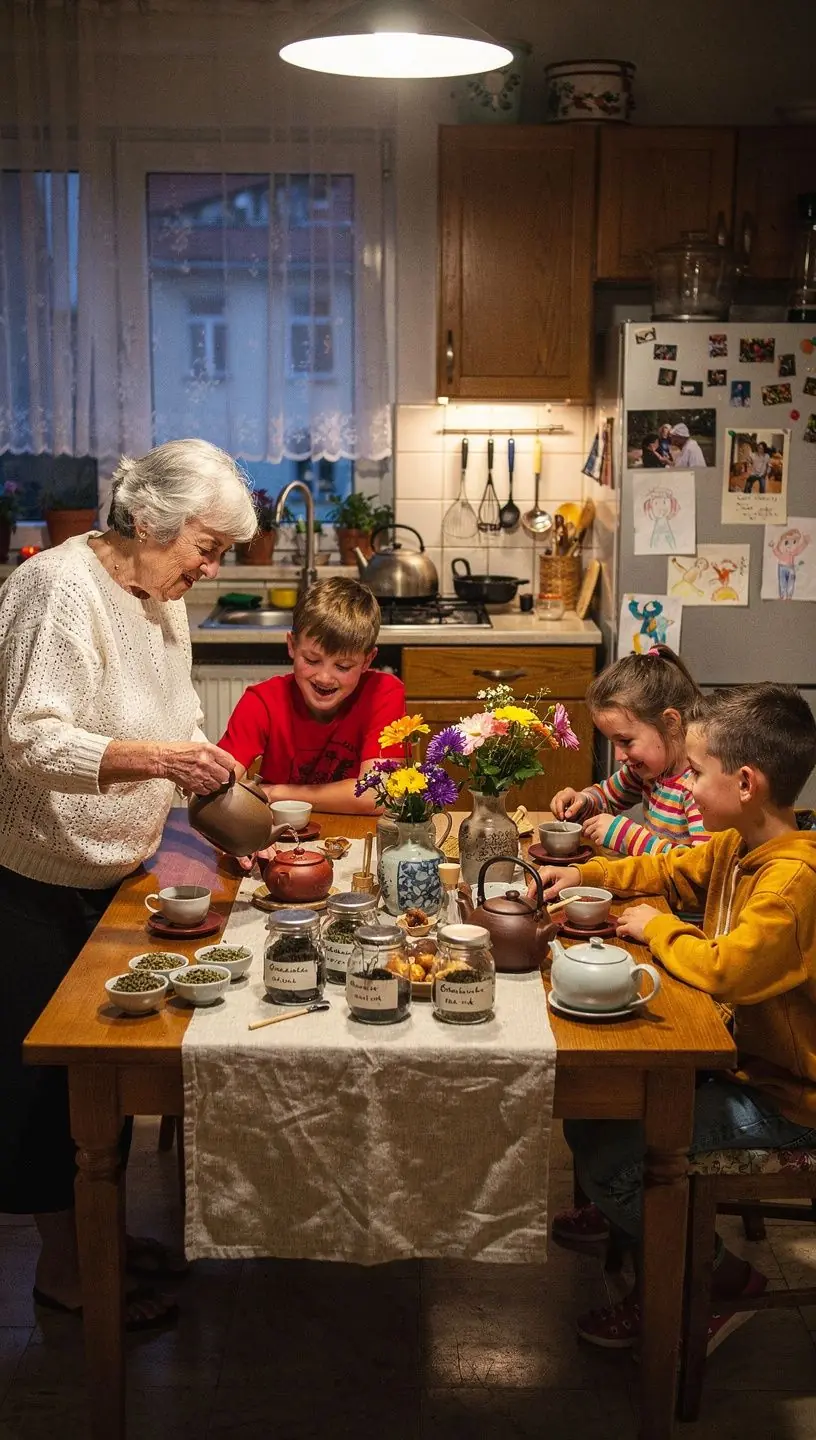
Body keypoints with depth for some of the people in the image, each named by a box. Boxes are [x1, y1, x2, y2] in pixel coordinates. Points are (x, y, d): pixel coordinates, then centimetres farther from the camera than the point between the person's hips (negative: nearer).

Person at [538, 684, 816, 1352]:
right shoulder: (738, 846, 1)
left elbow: (726, 970, -38)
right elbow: (671, 871, 20)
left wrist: (655, 928, -20)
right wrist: (587, 874, 8)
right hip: (739, 1052, 10)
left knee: (607, 1159, -14)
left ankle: (722, 1280, 8)